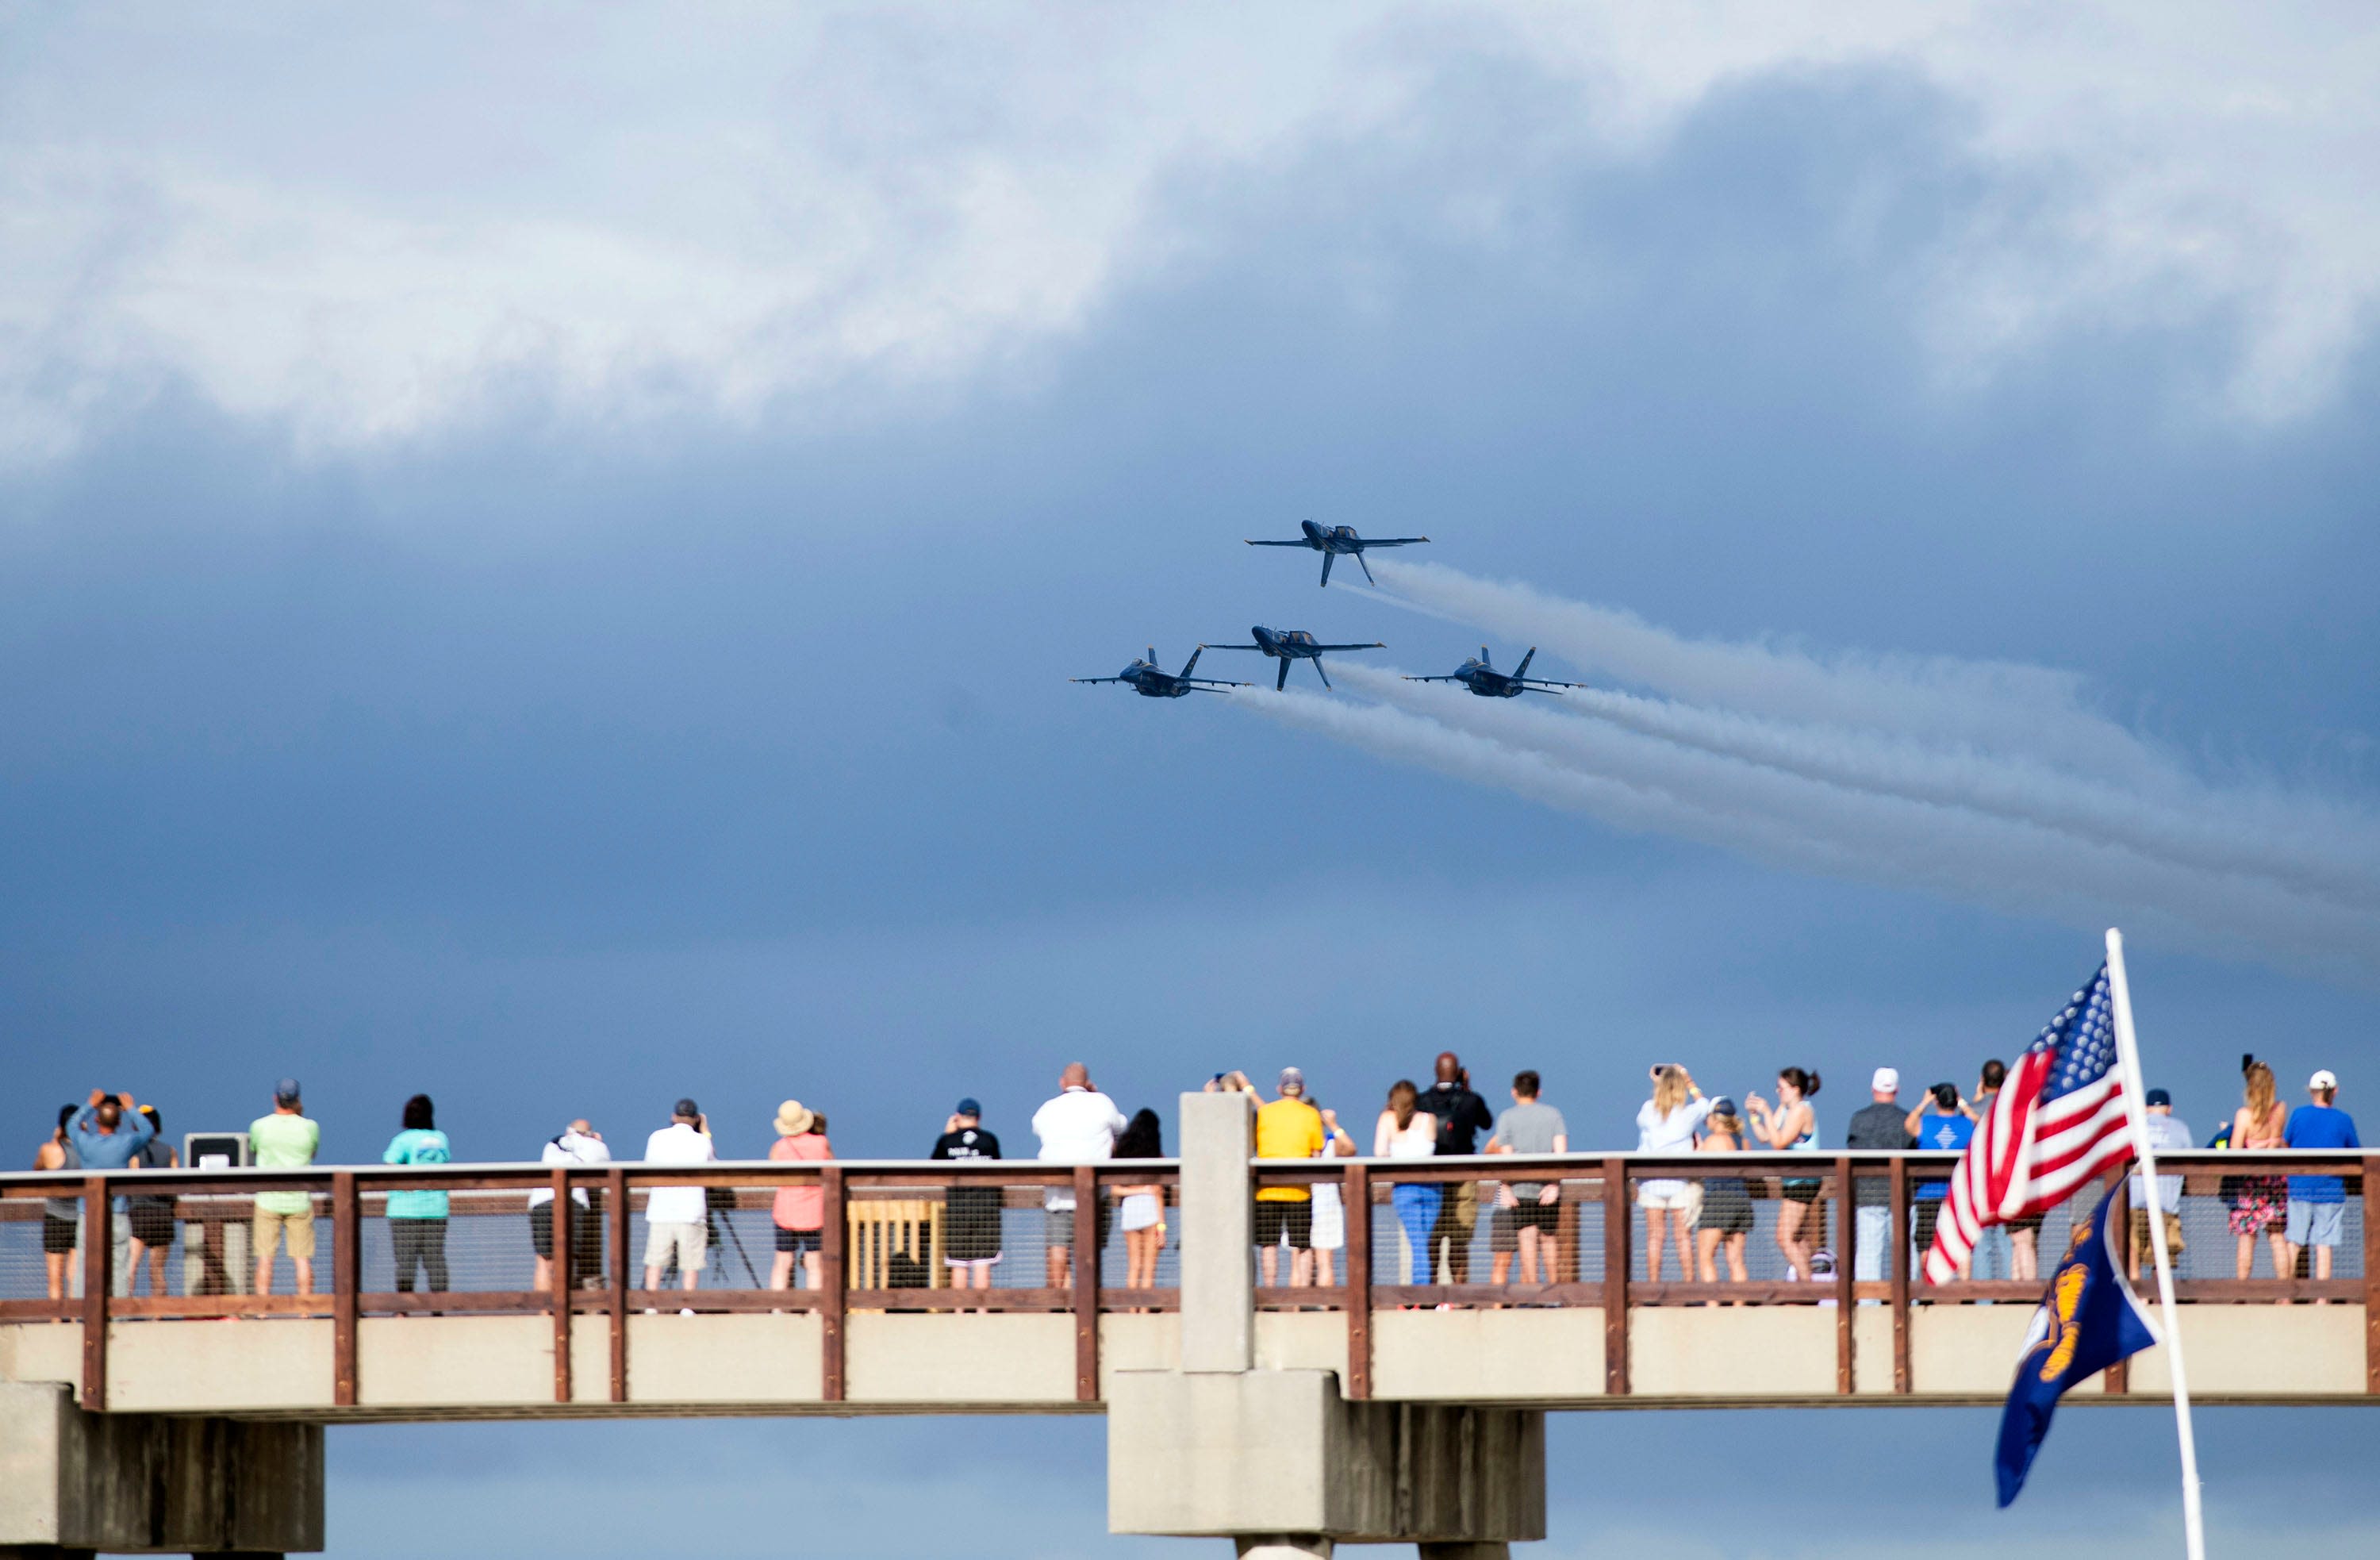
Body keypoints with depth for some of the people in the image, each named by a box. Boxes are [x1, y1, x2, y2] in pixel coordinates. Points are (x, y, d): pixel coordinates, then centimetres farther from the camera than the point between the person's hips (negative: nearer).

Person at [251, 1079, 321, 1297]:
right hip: (300, 1202, 1)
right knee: (302, 1258, 3)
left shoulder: (259, 1126, -5)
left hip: (268, 1200, -1)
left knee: (265, 1258, 0)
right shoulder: (310, 1127, -4)